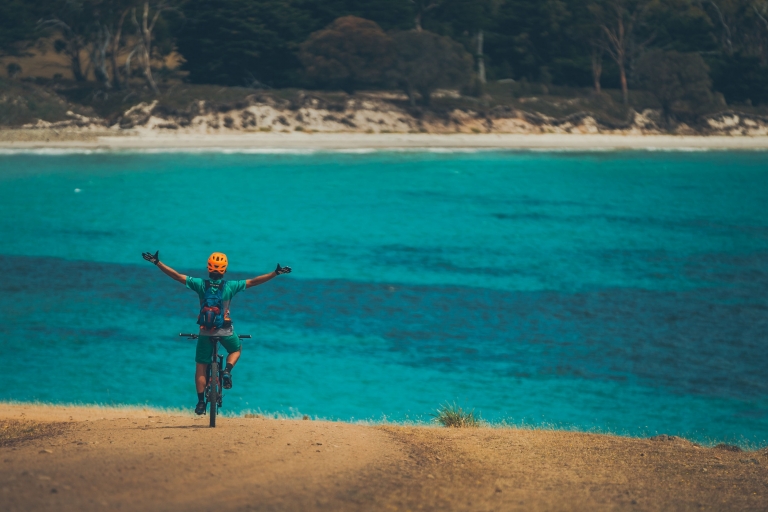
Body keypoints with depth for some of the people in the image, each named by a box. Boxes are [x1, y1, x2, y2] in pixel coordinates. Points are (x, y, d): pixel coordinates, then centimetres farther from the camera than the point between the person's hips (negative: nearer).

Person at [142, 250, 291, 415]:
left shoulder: (200, 284, -6)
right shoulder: (230, 286, -7)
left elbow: (176, 276, -7)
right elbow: (253, 282, -4)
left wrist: (157, 262, -2)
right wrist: (276, 273, 2)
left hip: (205, 330, 0)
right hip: (225, 330, 0)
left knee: (201, 367, 9)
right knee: (236, 349, 30)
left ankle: (201, 402, 2)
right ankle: (227, 371, 1)